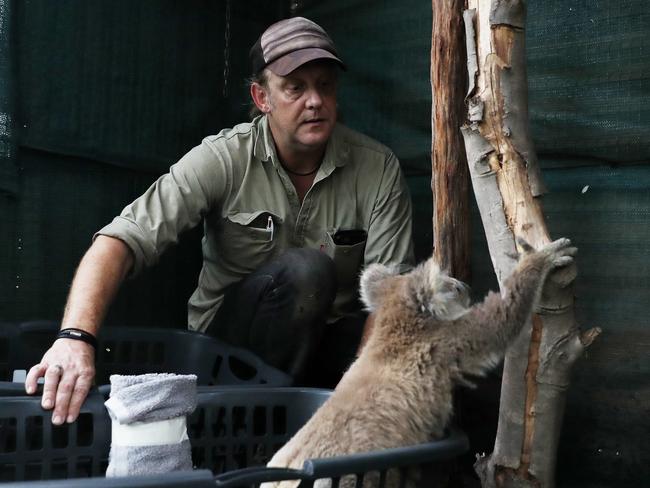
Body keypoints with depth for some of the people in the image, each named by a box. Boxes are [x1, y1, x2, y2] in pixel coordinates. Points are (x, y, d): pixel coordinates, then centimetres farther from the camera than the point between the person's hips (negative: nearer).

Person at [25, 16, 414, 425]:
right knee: (305, 269, -31)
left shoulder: (378, 167, -9)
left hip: (333, 336, 2)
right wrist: (76, 336, -42)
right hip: (227, 337, -1)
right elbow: (122, 239, -25)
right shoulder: (223, 159, -15)